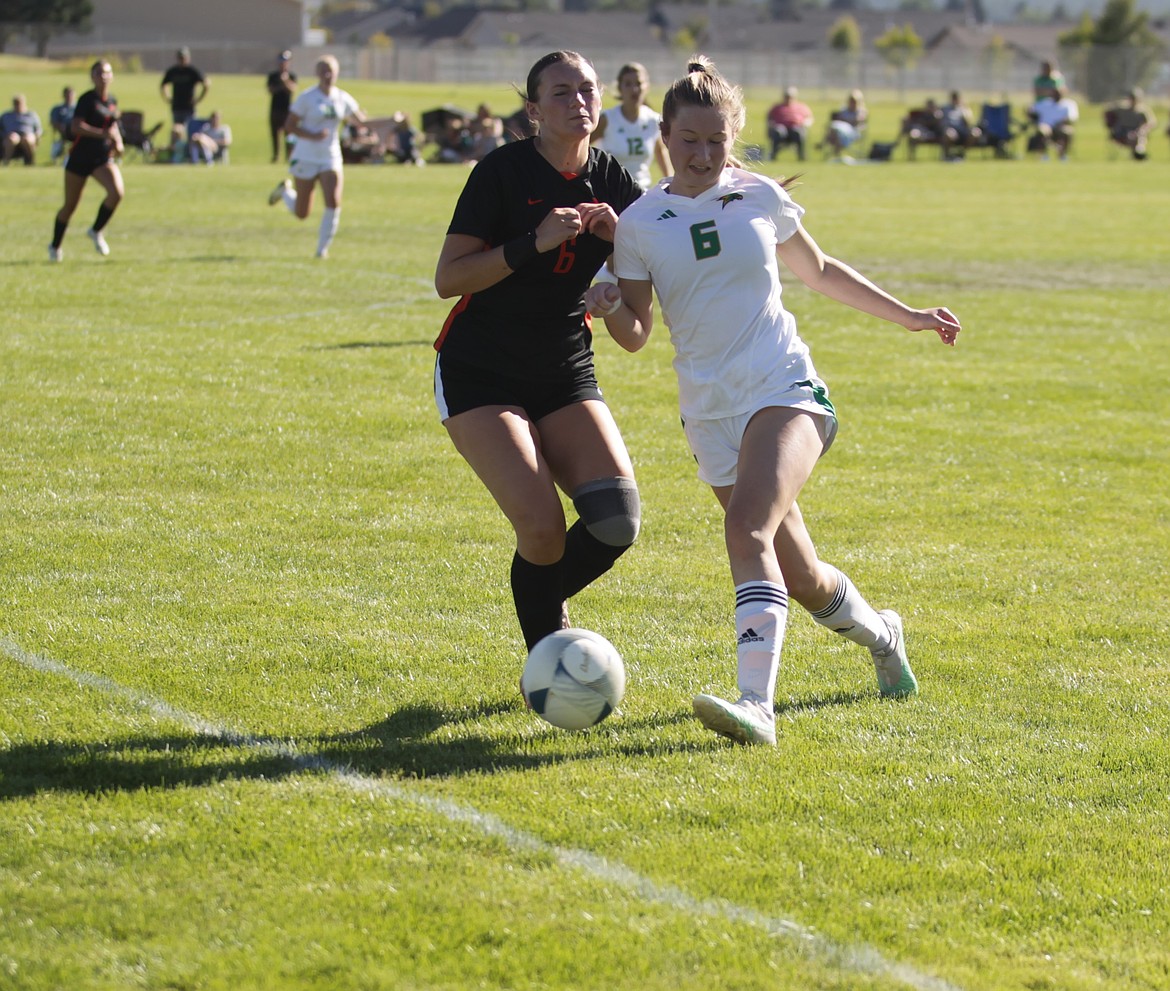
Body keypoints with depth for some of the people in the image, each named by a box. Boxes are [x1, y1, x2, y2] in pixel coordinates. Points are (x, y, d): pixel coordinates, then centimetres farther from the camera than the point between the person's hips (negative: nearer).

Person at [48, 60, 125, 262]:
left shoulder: (112, 101, 7)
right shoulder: (87, 99, -13)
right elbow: (76, 126, -25)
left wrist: (118, 143, 3)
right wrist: (102, 133, -35)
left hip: (103, 158, 4)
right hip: (80, 157, -4)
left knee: (117, 192, -22)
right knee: (70, 205, 6)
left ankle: (96, 231, 1)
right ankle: (55, 246, 28)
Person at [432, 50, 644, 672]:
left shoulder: (613, 182, 2)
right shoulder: (502, 172, -11)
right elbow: (447, 278, -16)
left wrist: (620, 235, -17)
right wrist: (534, 243, -26)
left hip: (566, 375, 5)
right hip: (478, 376, -4)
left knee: (618, 517, -14)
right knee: (541, 524, -21)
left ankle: (542, 603, 15)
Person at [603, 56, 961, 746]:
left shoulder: (760, 197, 3)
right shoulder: (639, 224, 2)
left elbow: (819, 271, 20)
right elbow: (635, 335, 3)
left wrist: (907, 315, 24)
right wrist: (611, 308, -20)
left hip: (784, 387, -2)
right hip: (711, 412, 2)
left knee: (748, 526, -29)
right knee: (802, 581, 8)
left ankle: (757, 704, -39)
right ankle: (879, 633, 42)